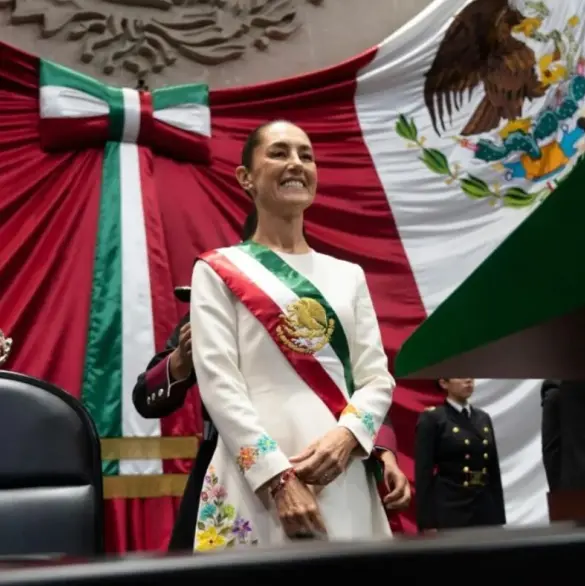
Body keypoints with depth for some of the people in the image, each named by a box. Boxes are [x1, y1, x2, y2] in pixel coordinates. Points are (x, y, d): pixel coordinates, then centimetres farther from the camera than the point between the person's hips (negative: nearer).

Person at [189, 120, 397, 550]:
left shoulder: (348, 275, 16)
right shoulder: (218, 271, 5)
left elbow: (377, 376, 9)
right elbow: (218, 382, -6)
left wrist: (347, 435, -12)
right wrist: (278, 477, -16)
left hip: (344, 481, 4)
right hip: (257, 483, -3)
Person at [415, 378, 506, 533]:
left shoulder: (484, 418, 14)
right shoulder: (431, 418, -5)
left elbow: (494, 471, 15)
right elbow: (423, 475, -10)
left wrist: (500, 517, 11)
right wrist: (427, 524, -15)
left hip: (486, 509, 6)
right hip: (450, 510, -6)